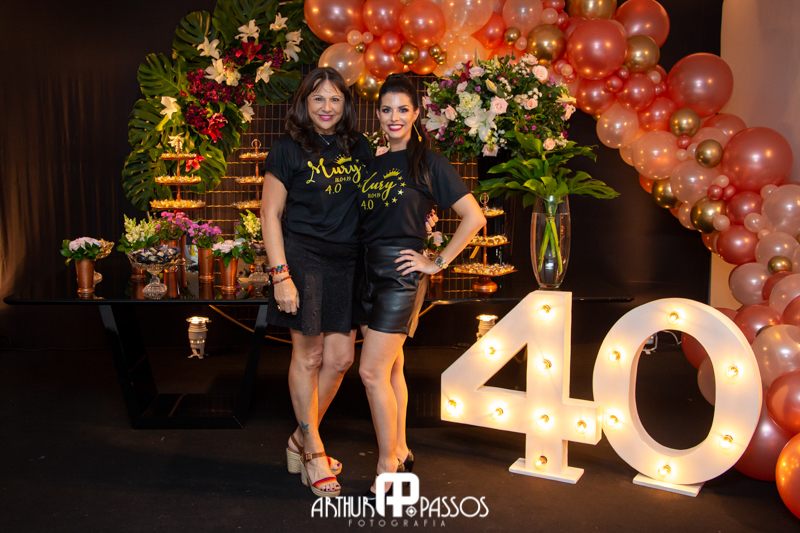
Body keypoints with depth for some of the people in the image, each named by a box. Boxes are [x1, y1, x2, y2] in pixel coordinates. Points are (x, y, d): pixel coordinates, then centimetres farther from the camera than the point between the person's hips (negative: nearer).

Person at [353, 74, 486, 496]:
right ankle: (400, 453, 27)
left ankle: (387, 469, 4)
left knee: (372, 371, -9)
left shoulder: (428, 163, -4)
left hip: (401, 272, -6)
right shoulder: (373, 165, 13)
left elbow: (474, 218, -7)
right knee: (390, 368, 13)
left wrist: (437, 262, -9)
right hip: (369, 270, 6)